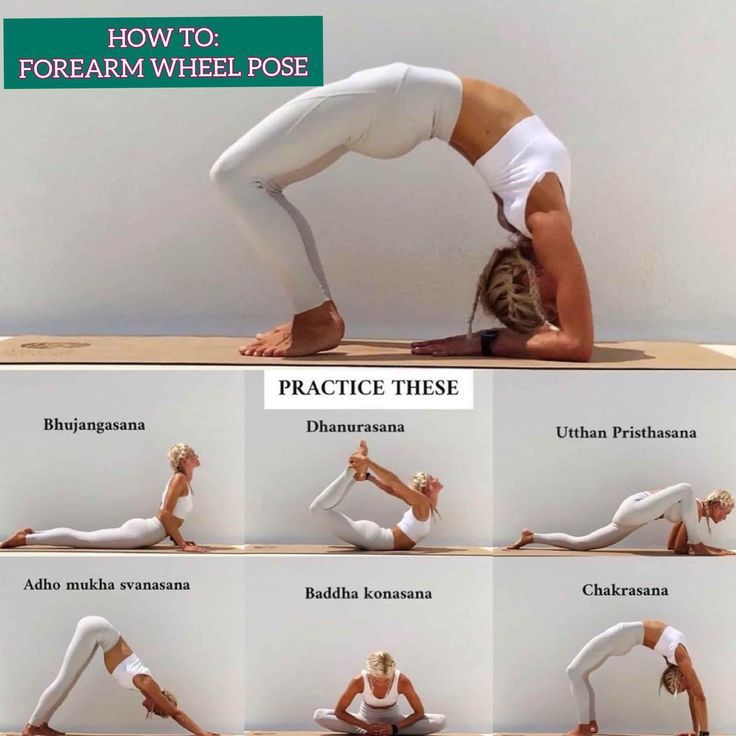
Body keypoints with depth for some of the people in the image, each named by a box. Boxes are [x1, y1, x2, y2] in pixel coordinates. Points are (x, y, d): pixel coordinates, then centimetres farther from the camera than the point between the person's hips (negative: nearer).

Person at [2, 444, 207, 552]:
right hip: (139, 533, -9)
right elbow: (165, 514, -21)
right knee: (82, 538, -7)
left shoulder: (184, 480, 17)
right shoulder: (180, 479, -14)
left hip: (139, 529, 9)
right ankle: (24, 539, -4)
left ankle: (31, 534, 17)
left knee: (84, 538, 13)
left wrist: (177, 538, 18)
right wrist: (182, 544, -20)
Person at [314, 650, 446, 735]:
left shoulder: (402, 681, -28)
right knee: (319, 715, -25)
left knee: (440, 721, -24)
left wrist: (394, 728, -28)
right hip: (366, 720, 0)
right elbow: (339, 711, -19)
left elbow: (419, 712, -17)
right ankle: (366, 732, -22)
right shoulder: (359, 681, -28)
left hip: (393, 721, 0)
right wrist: (367, 727, -28)